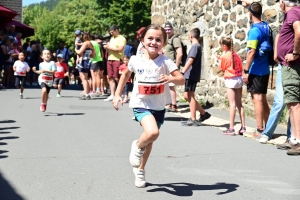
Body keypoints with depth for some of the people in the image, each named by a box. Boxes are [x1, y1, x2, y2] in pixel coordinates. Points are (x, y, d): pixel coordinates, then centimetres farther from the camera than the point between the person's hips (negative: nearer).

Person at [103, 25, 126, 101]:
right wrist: (107, 46, 4)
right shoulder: (112, 38, 21)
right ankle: (112, 95, 8)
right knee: (111, 78, 5)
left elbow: (120, 49, -17)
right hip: (110, 59, 8)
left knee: (117, 78, -9)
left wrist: (110, 47, -11)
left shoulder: (121, 39, -5)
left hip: (117, 60, -8)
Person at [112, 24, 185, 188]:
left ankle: (140, 169, 41)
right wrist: (117, 94, 9)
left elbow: (182, 80, -17)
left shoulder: (165, 62, -11)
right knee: (152, 133, -29)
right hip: (141, 104, -2)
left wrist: (171, 79, -38)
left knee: (149, 140, 17)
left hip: (159, 107, 2)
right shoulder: (136, 60, -7)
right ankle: (138, 146, 5)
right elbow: (126, 74, 12)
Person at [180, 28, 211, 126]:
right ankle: (203, 113, 16)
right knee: (187, 96, 11)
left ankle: (193, 120, -1)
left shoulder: (195, 46, -11)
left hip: (192, 75, -9)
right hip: (190, 75, 9)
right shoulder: (197, 46, 18)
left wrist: (182, 72, -27)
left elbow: (190, 60, -22)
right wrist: (184, 72, 26)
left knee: (190, 96, -5)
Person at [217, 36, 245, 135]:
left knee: (232, 104, -7)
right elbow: (240, 67, 10)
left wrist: (220, 58, 14)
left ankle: (231, 128, -6)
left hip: (230, 80, -6)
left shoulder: (224, 56, -8)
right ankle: (243, 127, 12)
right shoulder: (235, 54, 8)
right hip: (239, 79, 6)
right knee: (239, 104, 11)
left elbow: (222, 68, 2)